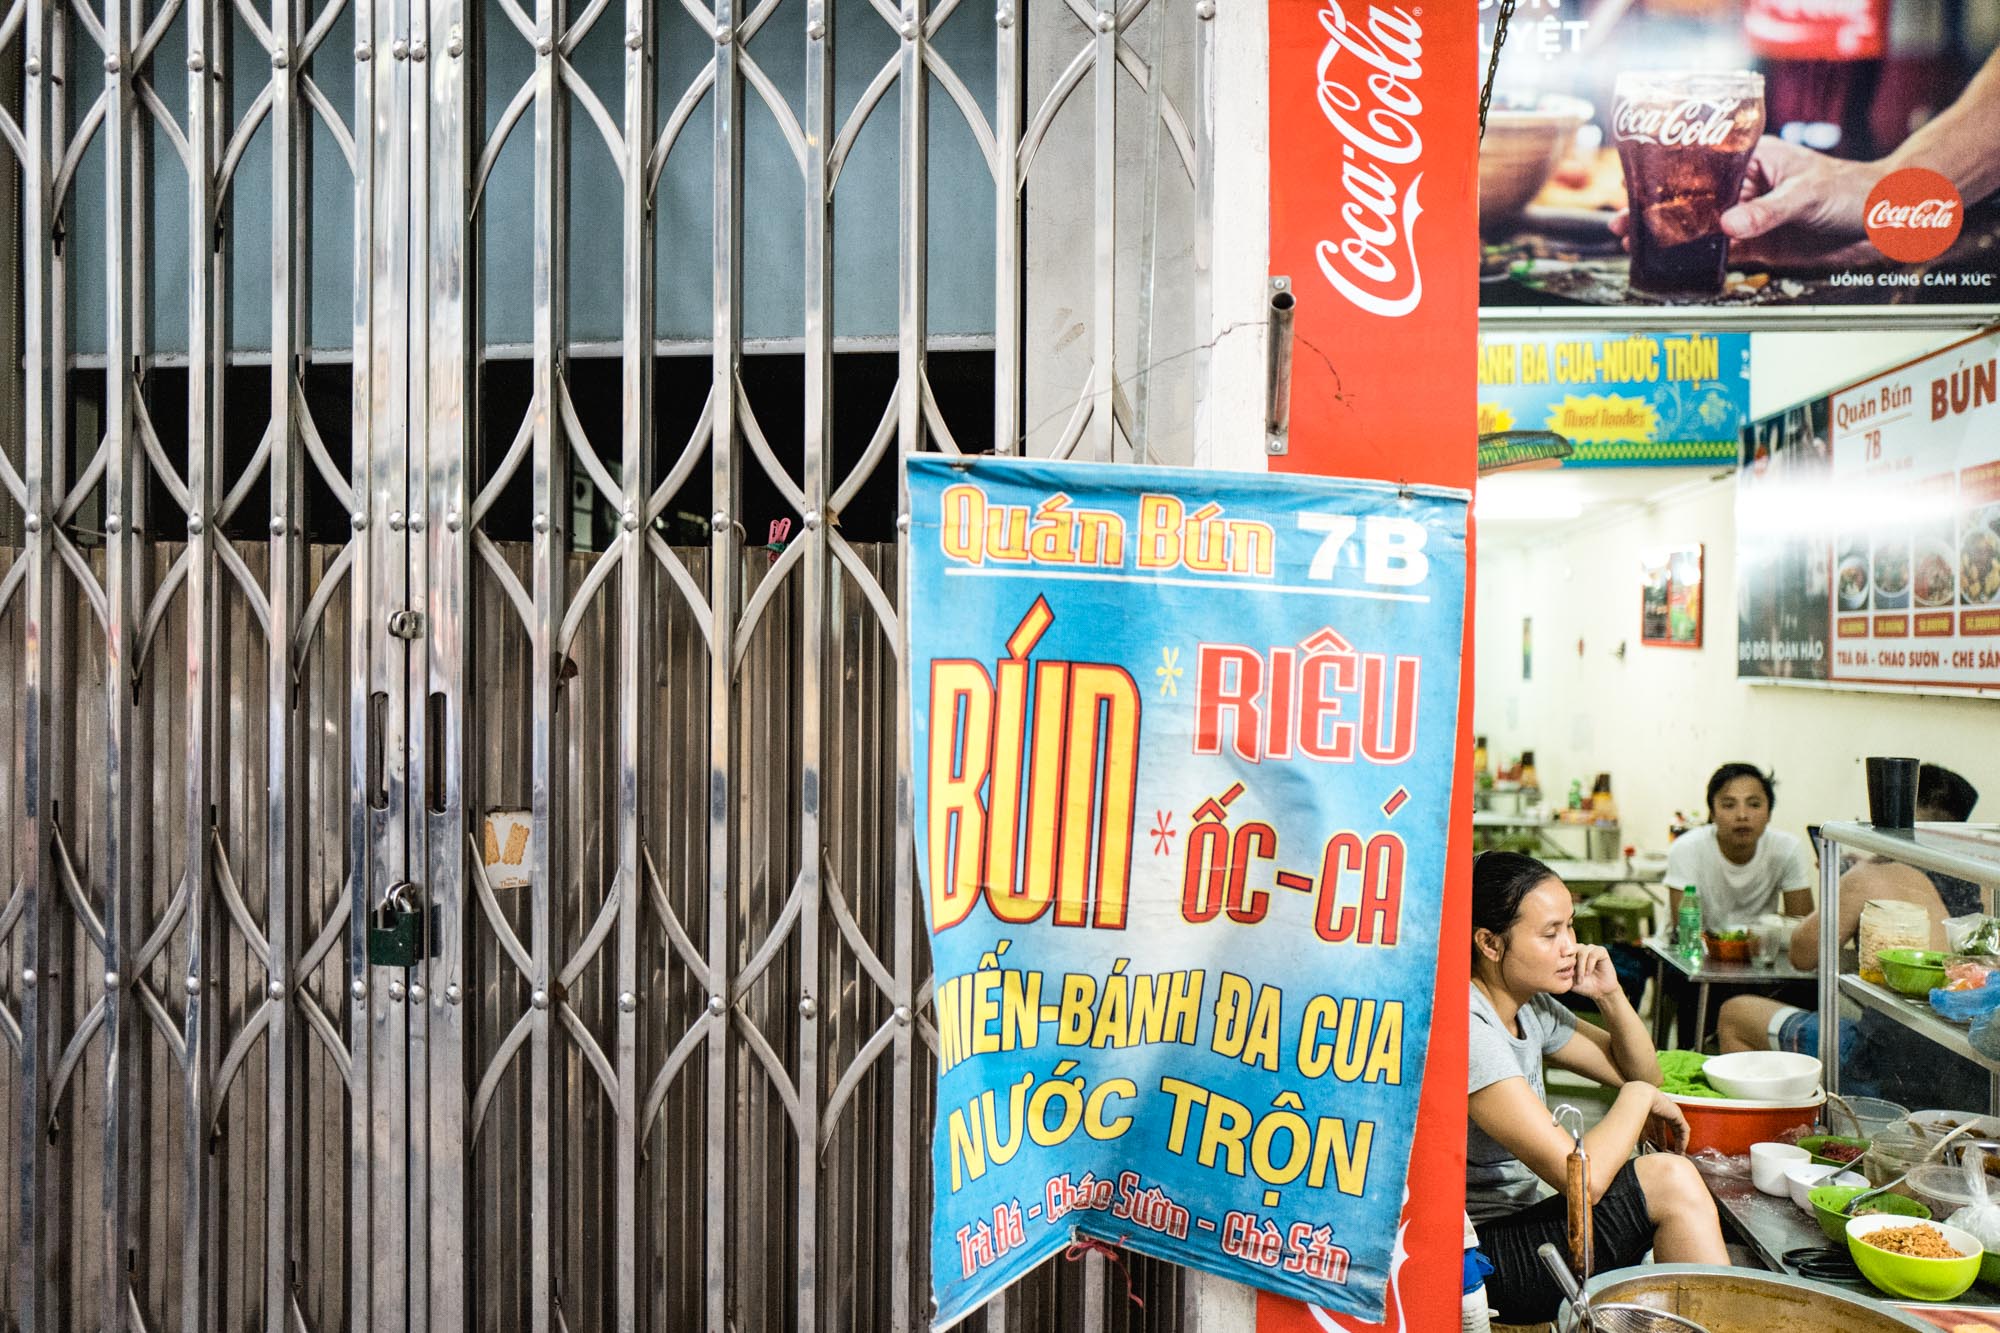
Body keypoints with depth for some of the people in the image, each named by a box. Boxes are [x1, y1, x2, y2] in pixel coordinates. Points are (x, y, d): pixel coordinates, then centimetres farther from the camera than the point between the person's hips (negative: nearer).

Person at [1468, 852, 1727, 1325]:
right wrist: (1640, 1097, -12)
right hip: (1478, 1260, -9)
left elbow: (1640, 1072, 17)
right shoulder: (1467, 1029, -25)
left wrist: (1611, 994, -1)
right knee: (1670, 1181, -16)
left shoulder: (1529, 1007, 5)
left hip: (1514, 1227, 9)